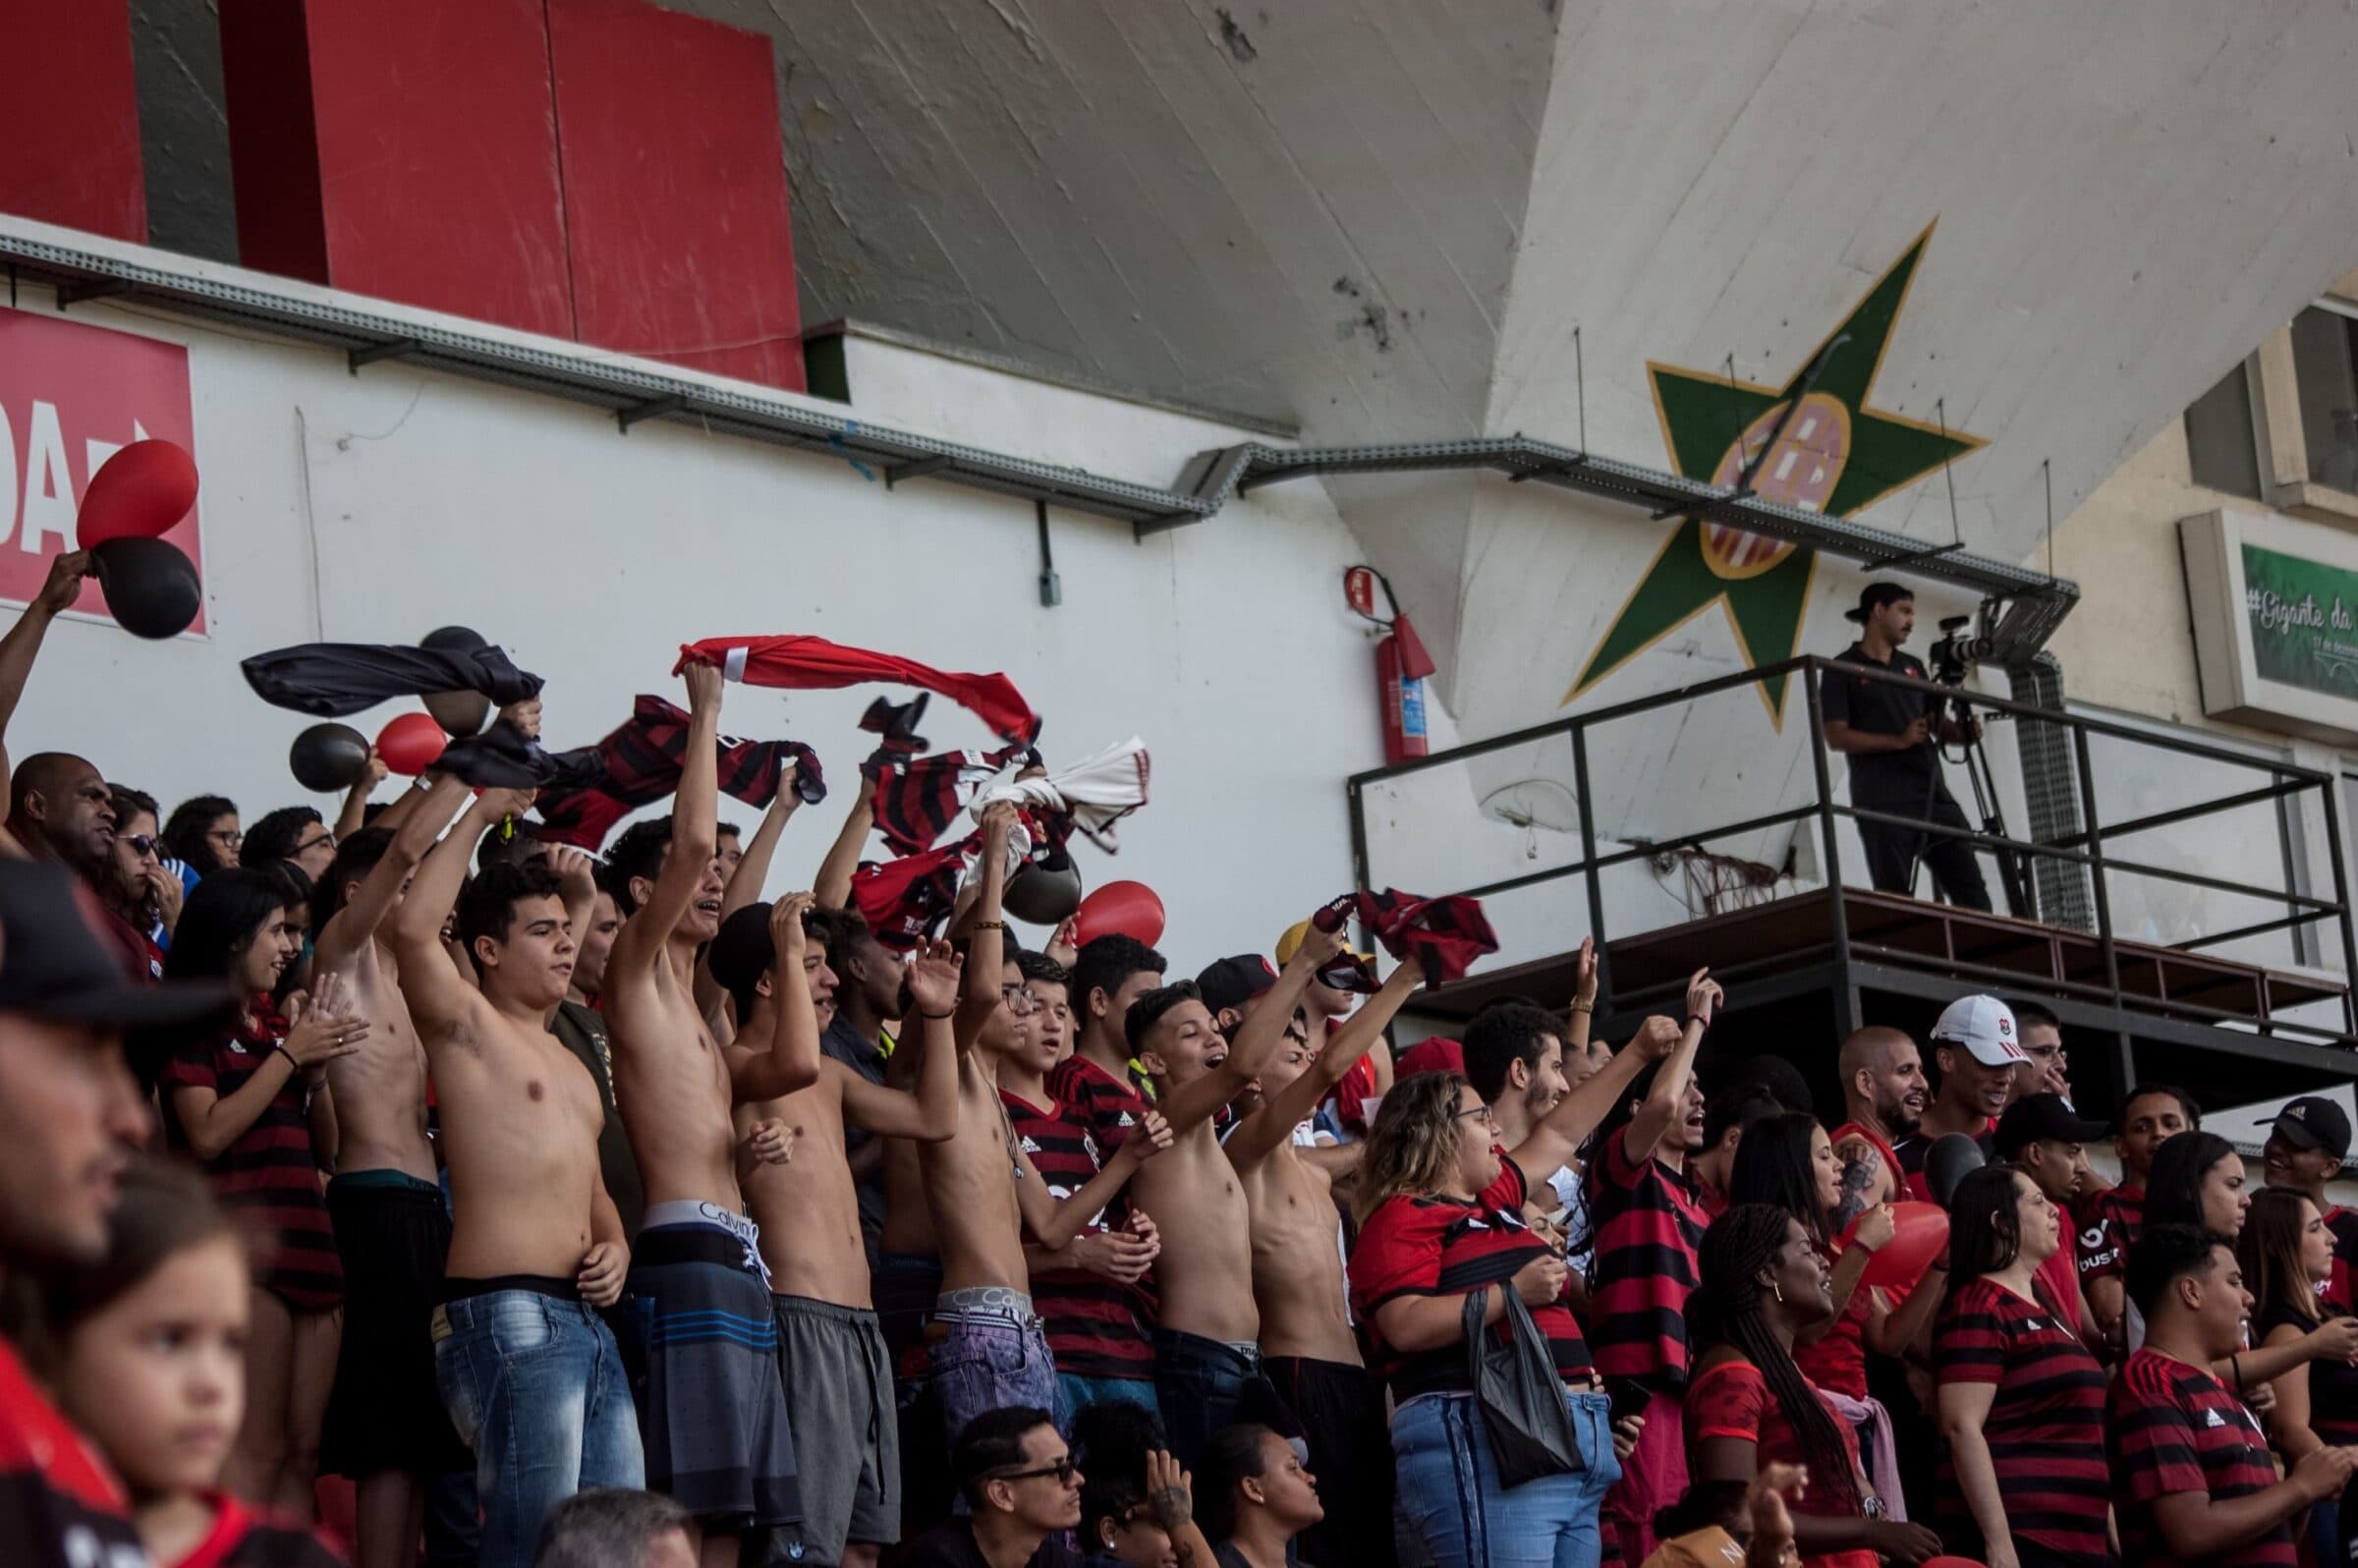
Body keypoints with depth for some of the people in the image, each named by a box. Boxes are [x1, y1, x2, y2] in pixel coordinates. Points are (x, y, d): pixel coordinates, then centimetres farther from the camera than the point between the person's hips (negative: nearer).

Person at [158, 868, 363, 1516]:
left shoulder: (276, 1027, 20)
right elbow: (207, 1135, -14)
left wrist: (320, 1067, 5)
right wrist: (289, 1054, -10)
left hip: (306, 1242, 8)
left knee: (301, 1451, 3)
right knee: (257, 1452, -14)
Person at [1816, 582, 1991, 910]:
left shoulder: (1914, 667, 22)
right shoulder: (1843, 669, 2)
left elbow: (1937, 721, 22)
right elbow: (1836, 737, -6)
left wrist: (1961, 730, -2)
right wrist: (1898, 741, -17)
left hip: (1934, 795, 6)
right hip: (1883, 803, -6)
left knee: (1972, 893, -2)